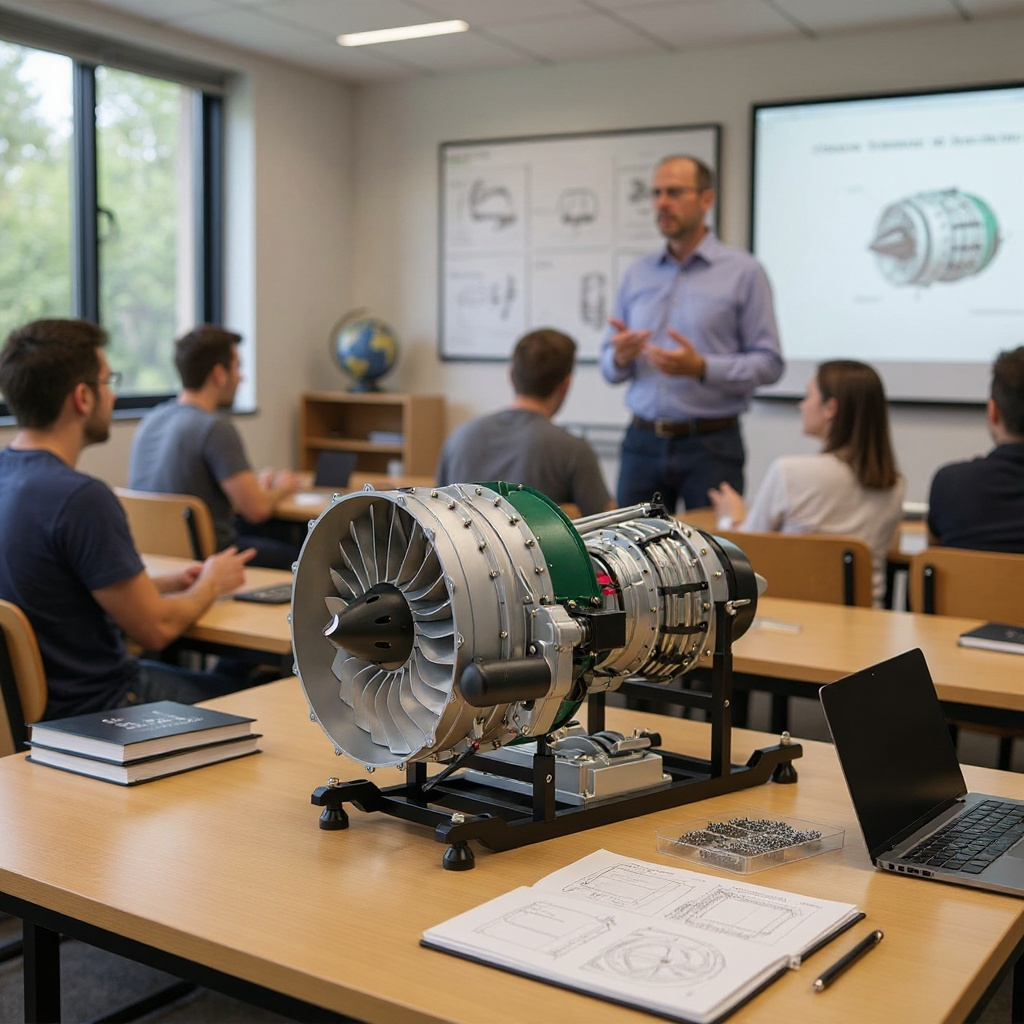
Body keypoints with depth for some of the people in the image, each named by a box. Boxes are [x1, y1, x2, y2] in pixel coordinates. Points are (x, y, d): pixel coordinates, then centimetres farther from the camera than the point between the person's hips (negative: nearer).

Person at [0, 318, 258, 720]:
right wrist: (211, 584, 0)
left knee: (231, 685, 24)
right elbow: (155, 629, -19)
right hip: (91, 709, -9)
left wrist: (170, 582, 11)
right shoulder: (81, 498, -27)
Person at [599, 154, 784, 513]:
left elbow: (769, 363, -7)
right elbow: (609, 367, 13)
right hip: (643, 442, 4)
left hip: (711, 444, -3)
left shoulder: (743, 272, -2)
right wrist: (620, 357, -10)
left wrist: (702, 368, -20)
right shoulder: (638, 274, 11)